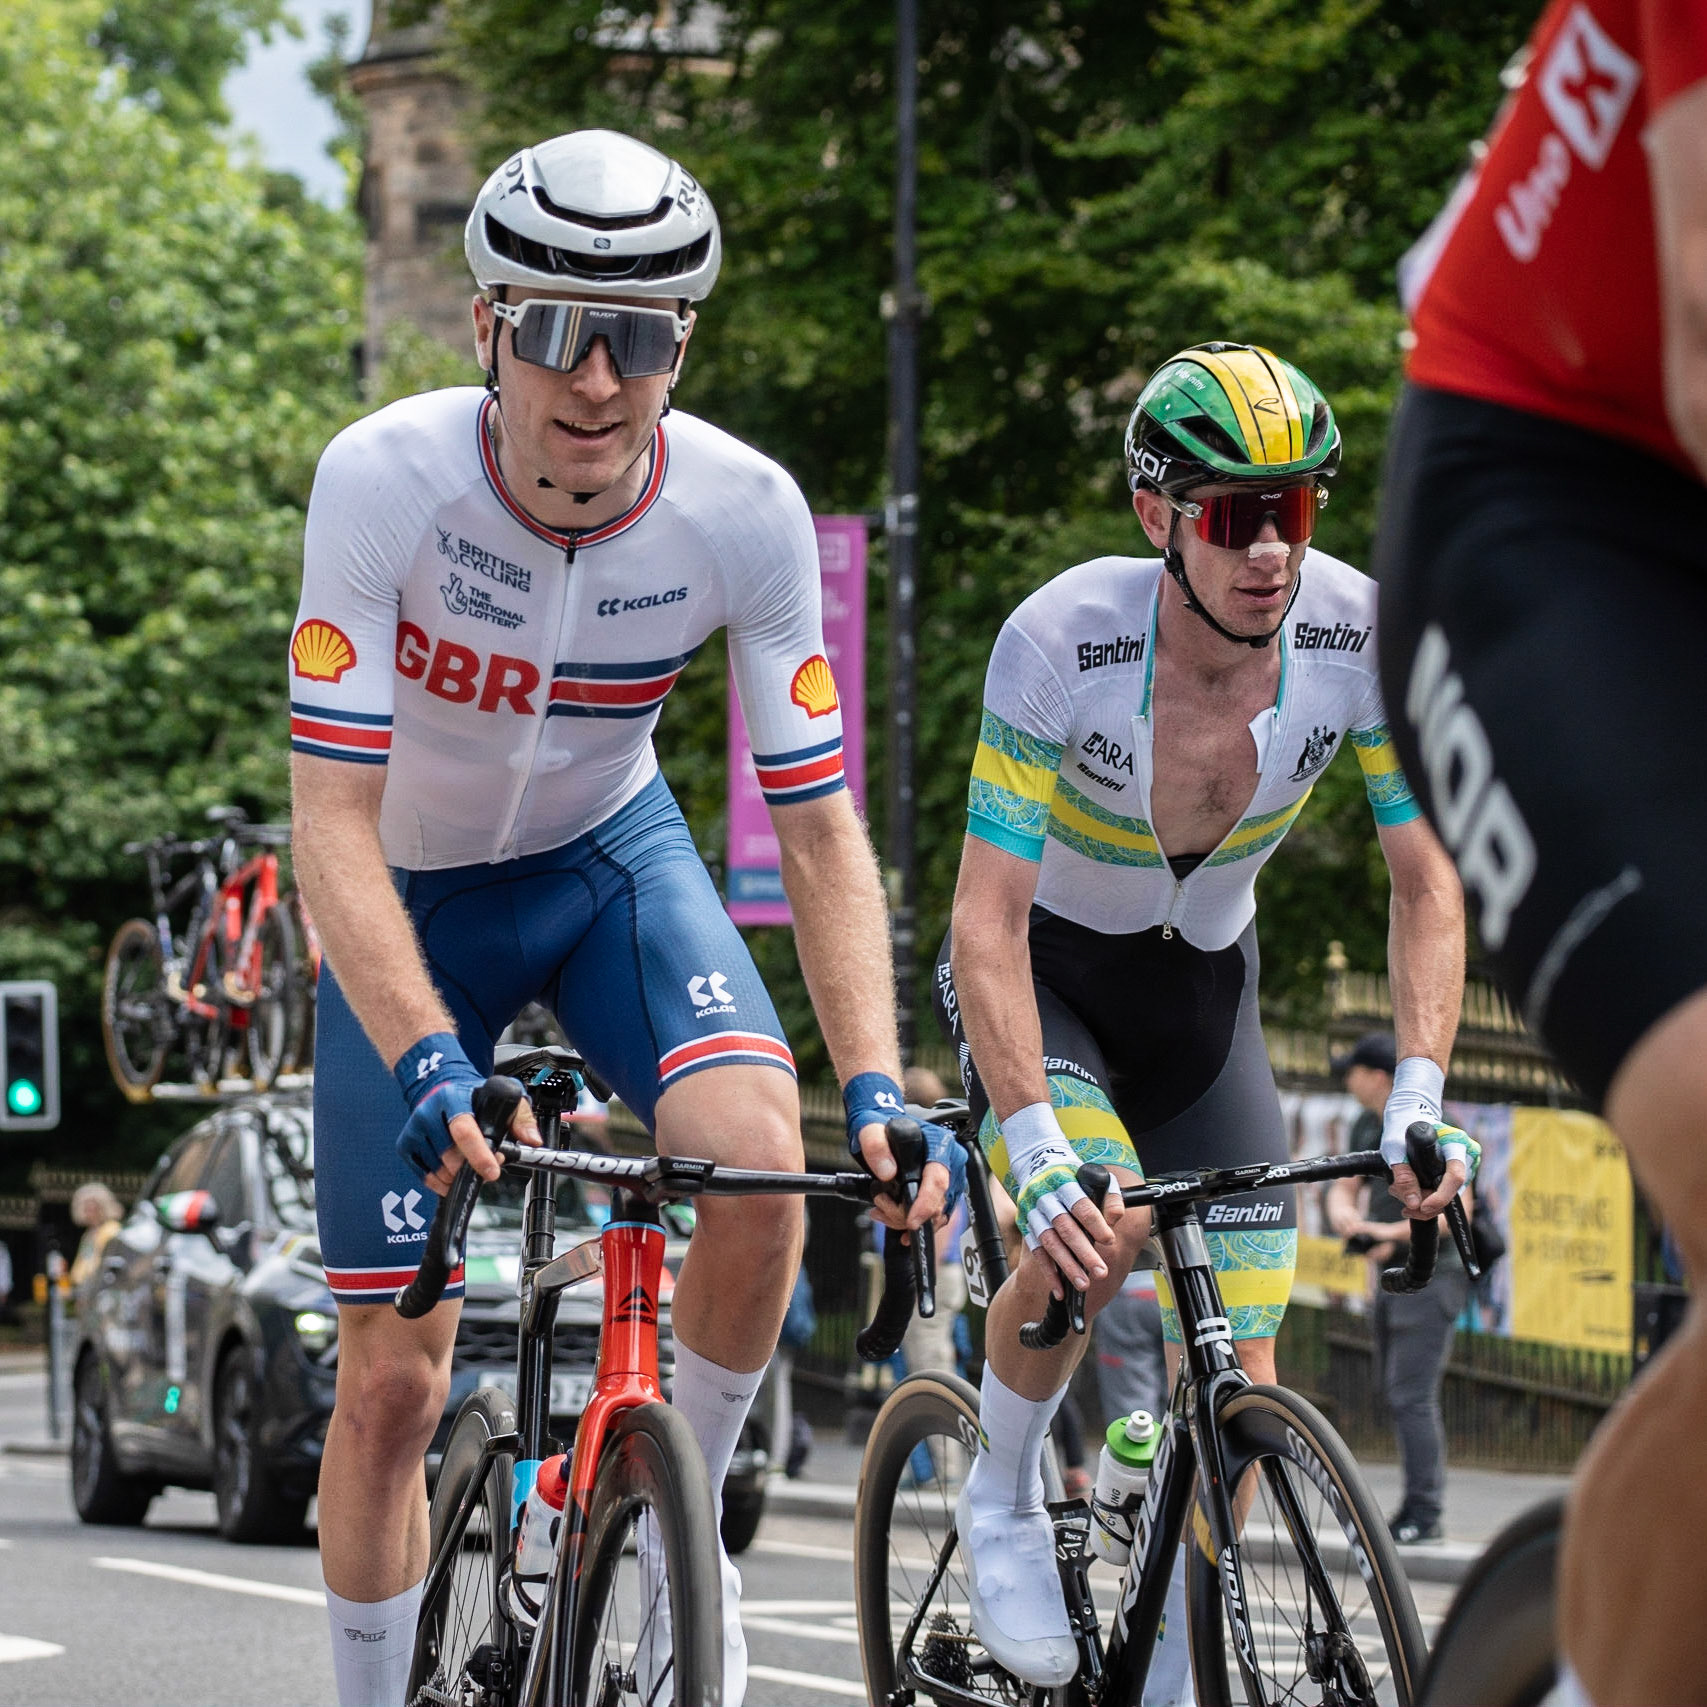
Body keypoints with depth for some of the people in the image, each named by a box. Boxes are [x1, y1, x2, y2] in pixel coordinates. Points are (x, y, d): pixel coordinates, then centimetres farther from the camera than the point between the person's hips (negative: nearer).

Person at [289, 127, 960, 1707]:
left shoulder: (746, 512, -24)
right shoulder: (383, 479, -30)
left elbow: (822, 830, -19)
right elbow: (333, 823, -31)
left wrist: (875, 1087, -33)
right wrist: (428, 1063, -45)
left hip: (612, 862, 1)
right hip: (413, 898, -1)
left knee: (758, 1155, -29)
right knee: (395, 1383, -3)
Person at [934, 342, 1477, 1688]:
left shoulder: (1362, 634, -23)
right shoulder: (1062, 641, -32)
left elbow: (1429, 883, -16)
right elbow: (989, 919, -32)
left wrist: (1419, 1103, -31)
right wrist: (1039, 1152, -44)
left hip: (1202, 985, 3)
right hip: (1044, 971, -3)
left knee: (1239, 1391, -7)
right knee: (1089, 1234, -32)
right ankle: (1005, 1494, -3)